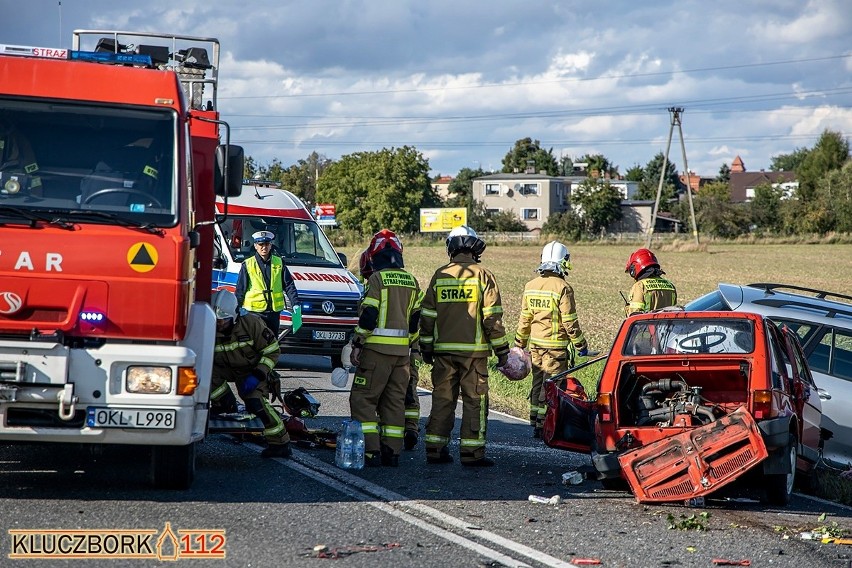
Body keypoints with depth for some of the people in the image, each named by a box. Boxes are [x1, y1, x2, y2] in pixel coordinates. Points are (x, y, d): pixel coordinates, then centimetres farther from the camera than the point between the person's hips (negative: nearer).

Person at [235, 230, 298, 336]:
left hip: (274, 311, 3)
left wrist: (295, 303, -3)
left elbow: (289, 285, 9)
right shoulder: (247, 265, 0)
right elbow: (240, 290, 2)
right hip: (254, 312, -3)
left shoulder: (279, 263, 8)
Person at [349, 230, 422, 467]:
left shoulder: (377, 279, -8)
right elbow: (416, 319, 15)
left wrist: (357, 343, -6)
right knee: (395, 401, 12)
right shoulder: (412, 282, 12)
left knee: (362, 399, -1)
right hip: (402, 350, 6)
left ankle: (371, 450, -10)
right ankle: (392, 452, 10)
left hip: (378, 349, -6)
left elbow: (369, 314, -14)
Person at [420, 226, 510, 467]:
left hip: (444, 349, 4)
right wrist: (502, 350, -1)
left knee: (442, 398, 10)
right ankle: (472, 452, -1)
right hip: (474, 350, -3)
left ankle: (434, 449, 11)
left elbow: (427, 316, 9)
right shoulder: (482, 276, -5)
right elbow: (493, 317, -7)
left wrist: (426, 347, 18)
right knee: (475, 400, 1)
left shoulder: (439, 275, 6)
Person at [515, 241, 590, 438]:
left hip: (536, 344, 6)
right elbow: (570, 322, -13)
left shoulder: (530, 286, 6)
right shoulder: (562, 288, -14)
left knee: (538, 383, 14)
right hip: (556, 345, -6)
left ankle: (535, 424, 18)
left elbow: (524, 319, 12)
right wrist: (581, 345, -3)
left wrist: (520, 344, 21)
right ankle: (544, 425, -2)